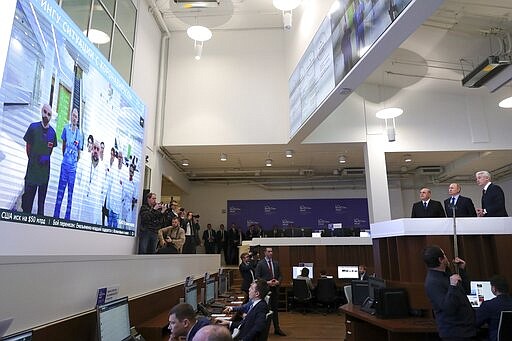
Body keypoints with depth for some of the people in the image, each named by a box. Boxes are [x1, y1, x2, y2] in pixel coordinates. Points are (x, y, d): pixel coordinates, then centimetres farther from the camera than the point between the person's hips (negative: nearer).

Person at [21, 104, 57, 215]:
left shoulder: (52, 132, -1)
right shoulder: (33, 127, -10)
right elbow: (28, 146, -1)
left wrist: (46, 158, 4)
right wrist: (32, 159, 3)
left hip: (45, 168, 3)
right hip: (32, 168, -3)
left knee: (42, 196, 14)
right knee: (28, 193, 4)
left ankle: (40, 215, 27)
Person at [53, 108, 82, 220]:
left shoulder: (80, 134, 2)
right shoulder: (66, 128, 0)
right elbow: (63, 144, 10)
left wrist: (76, 162, 10)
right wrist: (65, 156, 11)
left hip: (73, 166, 1)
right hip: (65, 164, -1)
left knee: (70, 192, 7)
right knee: (61, 189, 2)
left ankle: (67, 217, 15)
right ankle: (56, 215, 11)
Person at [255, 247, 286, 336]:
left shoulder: (276, 263, 10)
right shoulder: (260, 264, -6)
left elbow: (280, 275, 14)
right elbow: (257, 276, -9)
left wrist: (278, 281, -7)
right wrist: (267, 282, -17)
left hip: (275, 288, 5)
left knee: (275, 308, 11)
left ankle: (277, 329, 18)